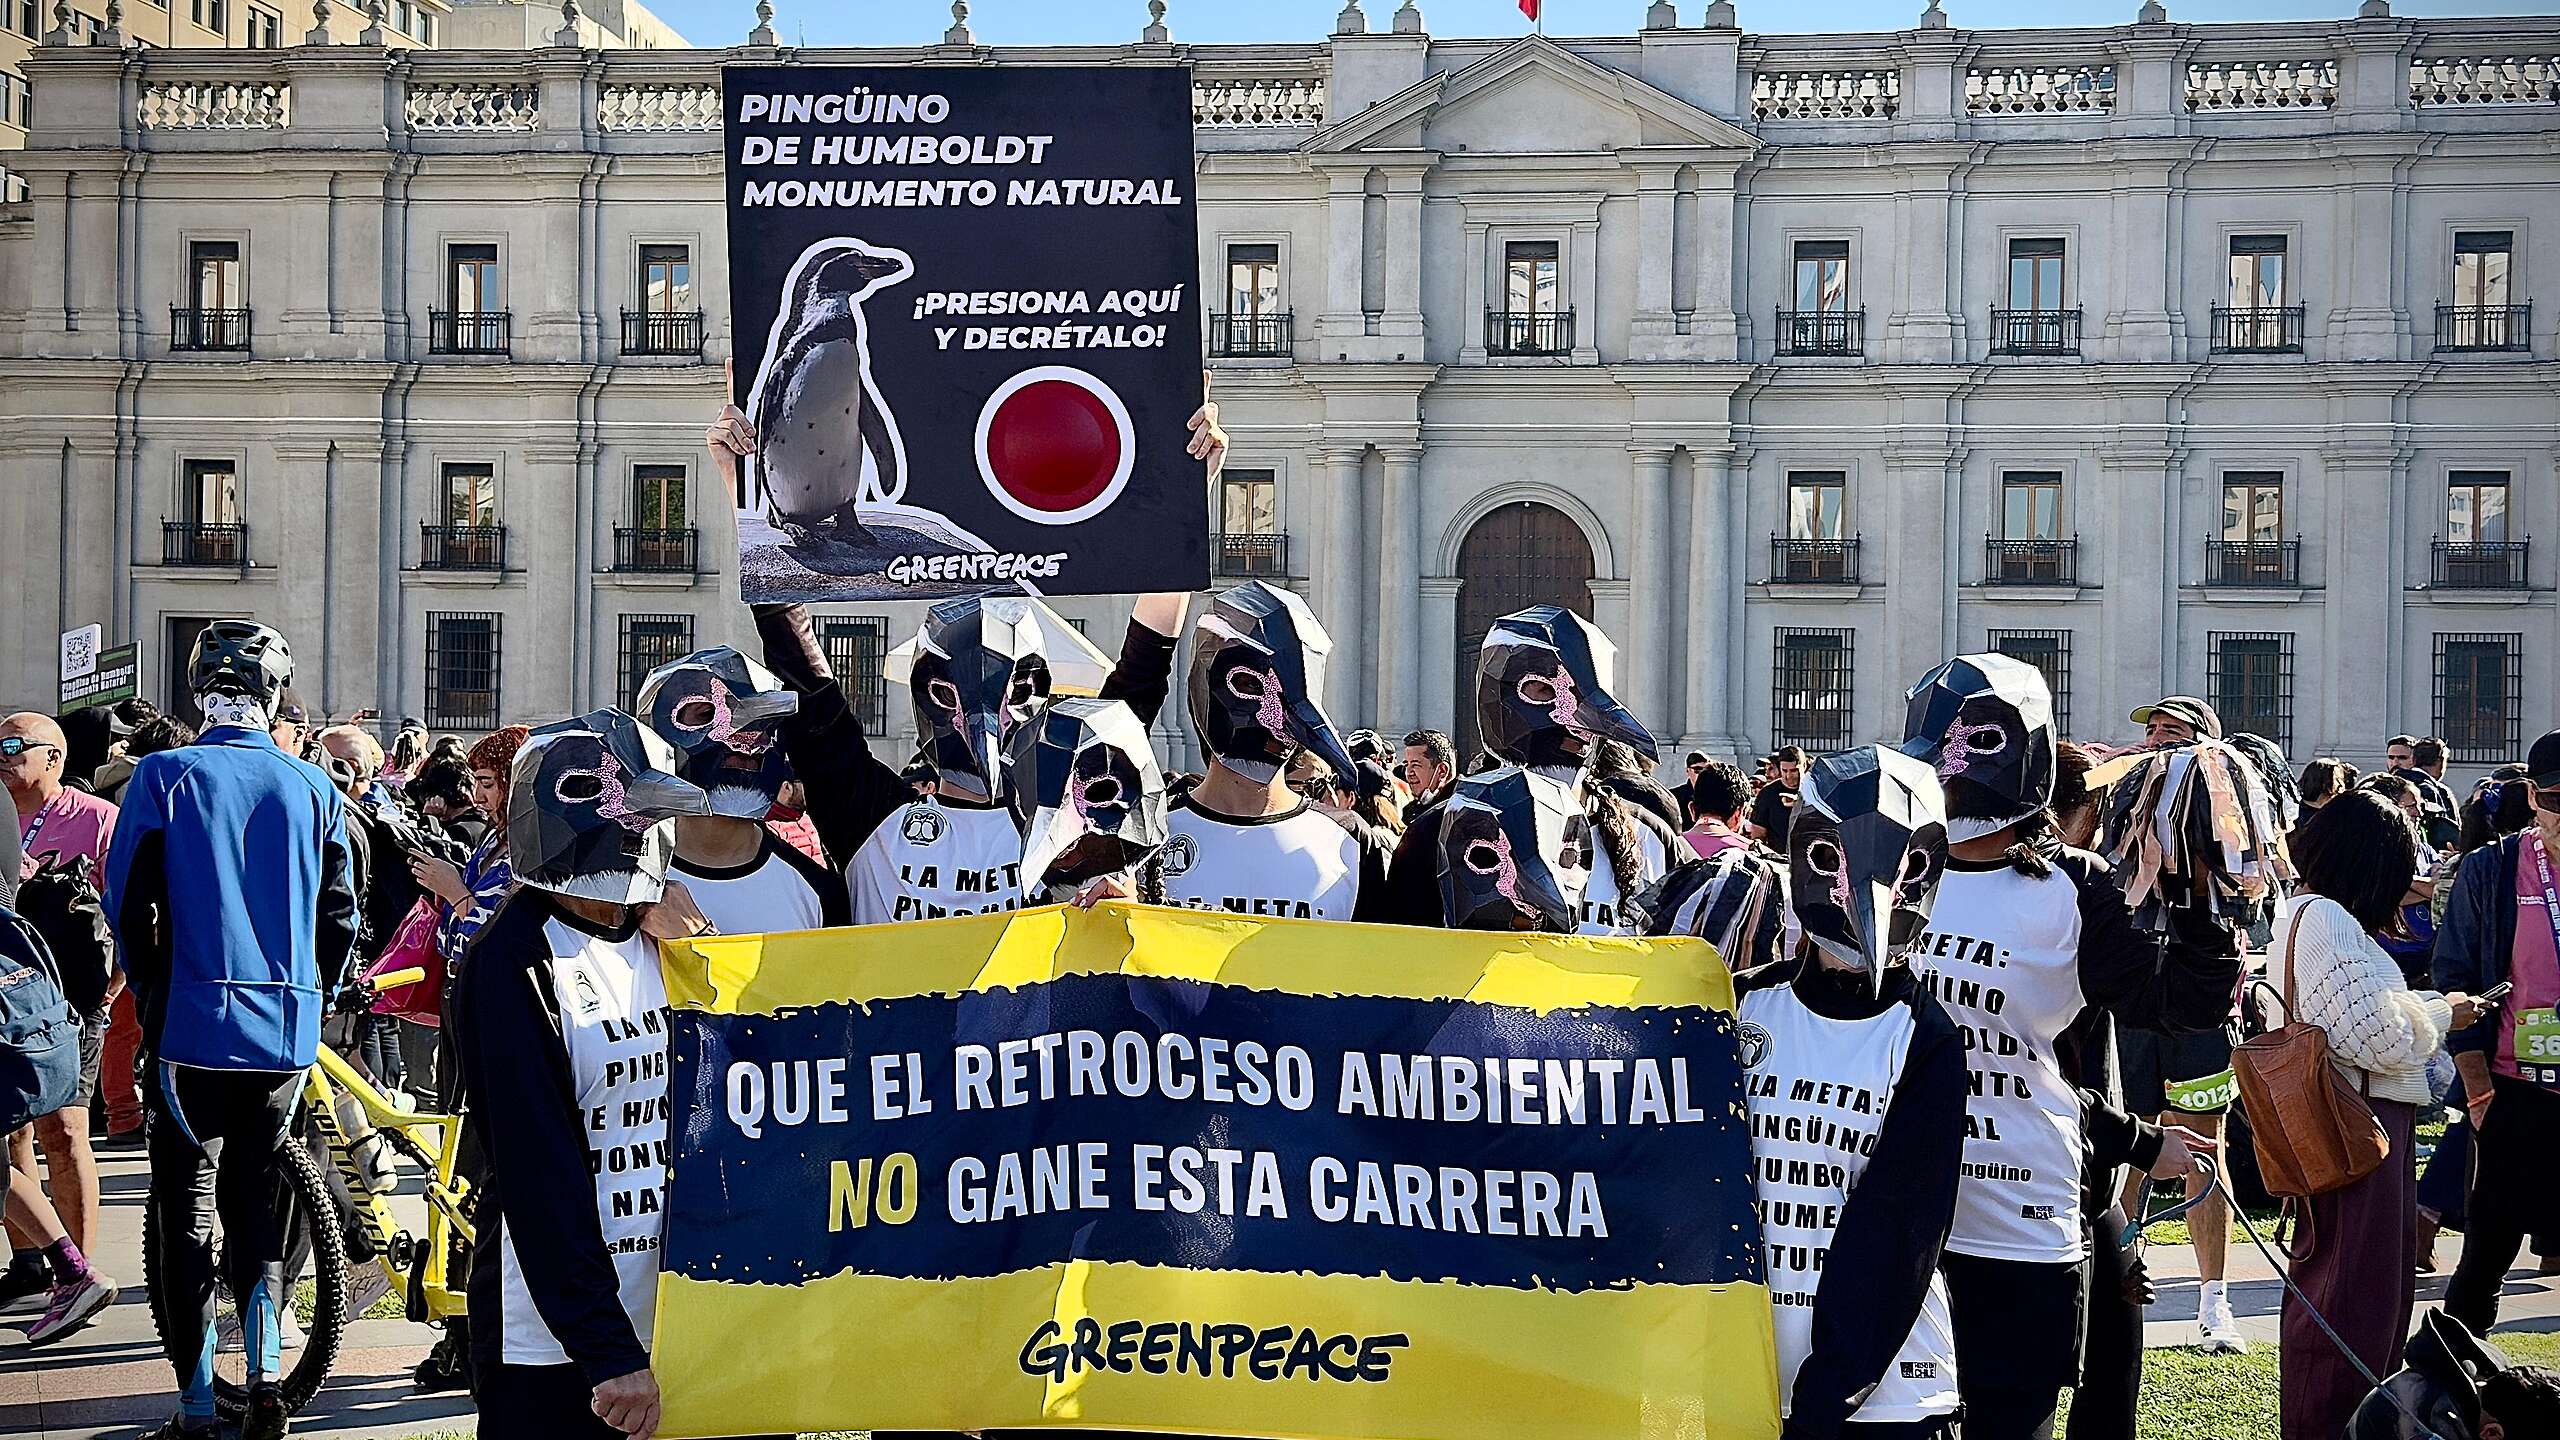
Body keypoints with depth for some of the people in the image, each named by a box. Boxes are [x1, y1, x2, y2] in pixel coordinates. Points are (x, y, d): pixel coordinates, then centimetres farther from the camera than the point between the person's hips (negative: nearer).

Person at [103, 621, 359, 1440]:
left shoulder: (165, 777, -5)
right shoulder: (312, 789, 3)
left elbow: (128, 906, -4)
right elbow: (339, 917, 6)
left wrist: (151, 998, 10)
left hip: (195, 1026, -3)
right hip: (287, 1032, 3)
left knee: (186, 1211, 5)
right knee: (255, 1200, 17)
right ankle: (266, 1370, 3)